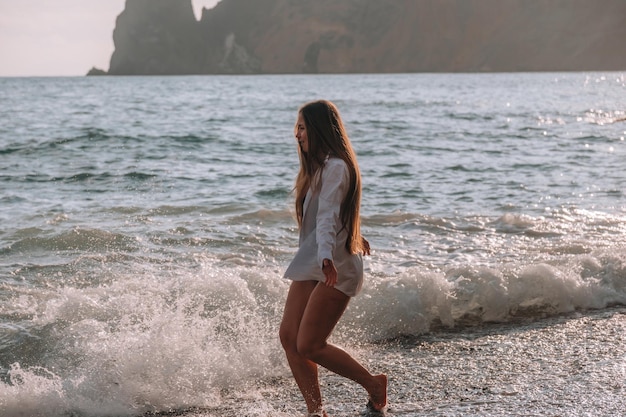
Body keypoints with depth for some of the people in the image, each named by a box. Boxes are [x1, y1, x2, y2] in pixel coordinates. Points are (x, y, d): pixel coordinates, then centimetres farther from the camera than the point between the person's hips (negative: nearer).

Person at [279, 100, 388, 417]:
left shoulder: (336, 167, -14)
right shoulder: (319, 166, 18)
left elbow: (328, 216, -29)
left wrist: (327, 255, -43)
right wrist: (353, 236, 49)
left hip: (334, 269, -10)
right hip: (309, 265, 10)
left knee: (309, 346, -12)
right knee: (288, 336, -3)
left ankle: (374, 385, 7)